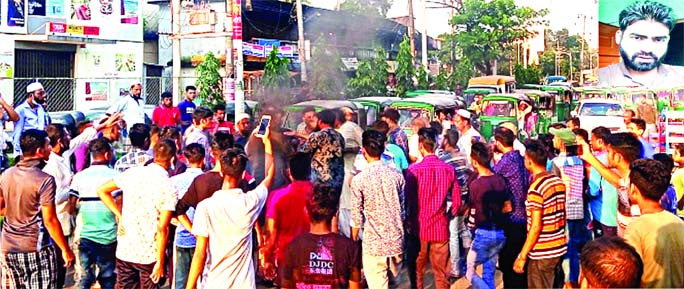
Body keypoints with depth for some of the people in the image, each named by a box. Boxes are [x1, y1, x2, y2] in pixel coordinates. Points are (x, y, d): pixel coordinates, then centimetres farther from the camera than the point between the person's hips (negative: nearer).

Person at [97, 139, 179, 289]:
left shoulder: (132, 173, -2)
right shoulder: (169, 189, -15)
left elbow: (101, 190, 6)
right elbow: (162, 229, -17)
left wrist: (120, 216, 6)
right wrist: (160, 262, -10)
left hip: (124, 250, 4)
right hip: (149, 254, -4)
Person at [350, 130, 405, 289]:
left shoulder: (359, 179, -12)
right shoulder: (397, 175, -1)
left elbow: (357, 218, -6)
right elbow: (403, 210, 7)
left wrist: (354, 242, 9)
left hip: (373, 244, -4)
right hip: (396, 241, 4)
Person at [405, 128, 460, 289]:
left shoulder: (414, 170, -13)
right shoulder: (449, 169, -3)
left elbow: (408, 201, -12)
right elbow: (457, 202, 2)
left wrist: (409, 222, 4)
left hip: (418, 228, -2)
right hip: (441, 229, 2)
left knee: (416, 272, 13)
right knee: (442, 275, 11)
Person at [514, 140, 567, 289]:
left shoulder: (536, 187, -19)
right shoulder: (559, 181, 5)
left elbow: (536, 227, -20)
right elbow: (562, 216, 12)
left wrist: (522, 256, -15)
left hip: (542, 252, -8)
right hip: (559, 247, 8)